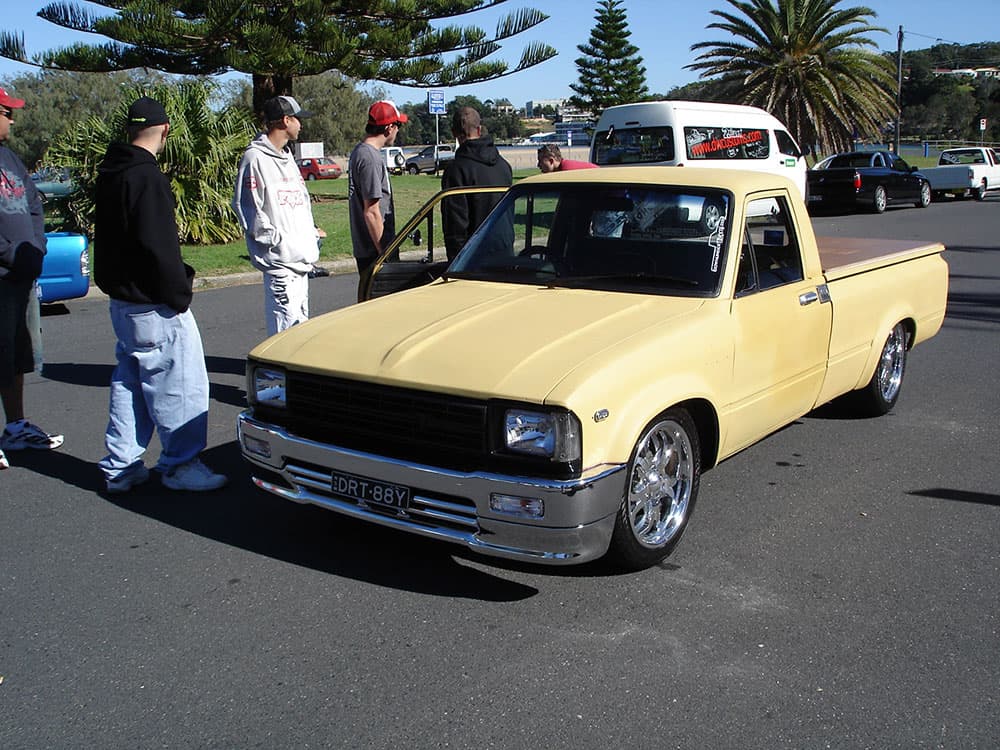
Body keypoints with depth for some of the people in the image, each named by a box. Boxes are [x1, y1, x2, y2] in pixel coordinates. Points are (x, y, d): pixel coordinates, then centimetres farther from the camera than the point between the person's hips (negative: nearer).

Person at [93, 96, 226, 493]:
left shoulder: (110, 173, 11)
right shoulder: (146, 177, -19)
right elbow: (158, 247, -24)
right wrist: (178, 294, -15)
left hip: (122, 299, 10)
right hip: (153, 306, -10)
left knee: (129, 382, 17)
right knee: (179, 385, 1)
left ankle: (120, 467, 24)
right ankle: (180, 464, 10)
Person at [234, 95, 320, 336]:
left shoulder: (288, 157, 19)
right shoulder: (255, 157, -11)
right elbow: (246, 206, -15)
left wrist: (312, 234, 15)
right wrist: (275, 238, -17)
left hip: (301, 258, 10)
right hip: (280, 260, -9)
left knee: (301, 319, 15)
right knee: (287, 322, -11)